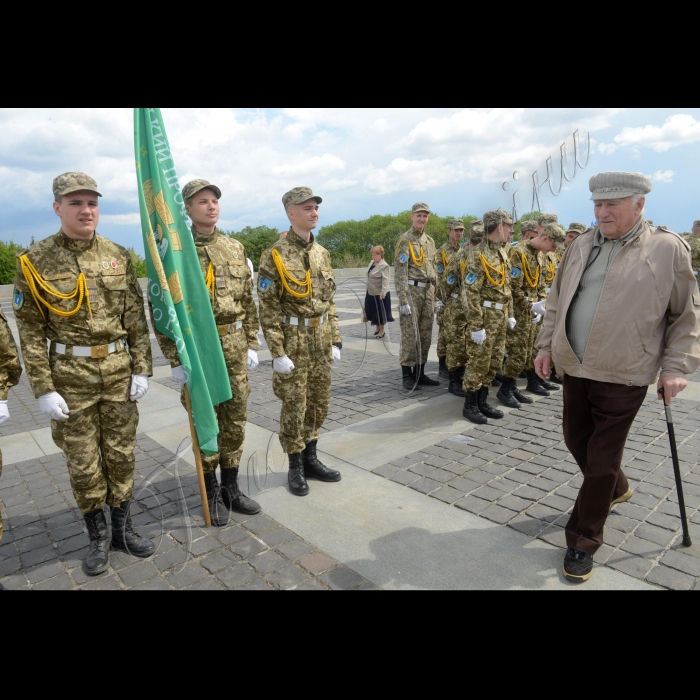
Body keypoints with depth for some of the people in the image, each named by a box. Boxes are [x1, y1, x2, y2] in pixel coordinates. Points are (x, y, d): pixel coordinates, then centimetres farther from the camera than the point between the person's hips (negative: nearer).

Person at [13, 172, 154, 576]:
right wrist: (43, 389, -8)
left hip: (119, 372, 2)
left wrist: (142, 369, -1)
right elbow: (31, 331, -5)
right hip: (70, 377, -2)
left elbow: (137, 319, 3)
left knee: (121, 454, 11)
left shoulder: (119, 256, 2)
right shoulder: (35, 261, -5)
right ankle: (98, 536, 29)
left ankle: (123, 528, 30)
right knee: (83, 462, 9)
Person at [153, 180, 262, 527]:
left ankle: (231, 488, 29)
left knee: (235, 421, 11)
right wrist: (175, 359, -10)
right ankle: (212, 495, 24)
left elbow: (248, 302, 11)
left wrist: (252, 344, 7)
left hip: (234, 347, 4)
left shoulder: (236, 248, 8)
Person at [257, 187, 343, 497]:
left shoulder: (322, 253, 9)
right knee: (294, 407, 3)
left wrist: (336, 340, 8)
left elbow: (330, 300, 13)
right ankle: (296, 467, 20)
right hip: (294, 342, -6)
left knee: (319, 404, 13)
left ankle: (310, 458, 30)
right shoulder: (275, 256, -9)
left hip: (321, 341, 6)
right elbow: (268, 308, -12)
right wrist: (277, 353, -15)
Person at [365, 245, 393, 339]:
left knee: (380, 312, 6)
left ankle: (382, 331, 21)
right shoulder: (372, 263, 8)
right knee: (373, 311, 16)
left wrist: (383, 292, -34)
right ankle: (378, 328, 34)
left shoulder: (384, 266, -19)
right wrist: (367, 290, 21)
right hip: (371, 293, 8)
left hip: (380, 294, -8)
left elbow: (386, 280, -26)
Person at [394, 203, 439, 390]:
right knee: (410, 336, -5)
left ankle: (420, 373, 17)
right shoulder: (404, 240, -5)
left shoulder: (430, 241, 17)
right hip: (412, 291, -7)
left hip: (428, 292, 7)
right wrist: (403, 301, -18)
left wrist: (436, 296, 16)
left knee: (425, 336, 8)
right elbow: (399, 272, -12)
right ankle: (407, 376, 4)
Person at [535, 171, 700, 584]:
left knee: (602, 462, 2)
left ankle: (583, 543, 19)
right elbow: (558, 301, 13)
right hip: (575, 367, 5)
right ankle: (616, 489, 49)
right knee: (577, 441, 19)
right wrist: (547, 345, 9)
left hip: (623, 376, -5)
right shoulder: (582, 246, 7)